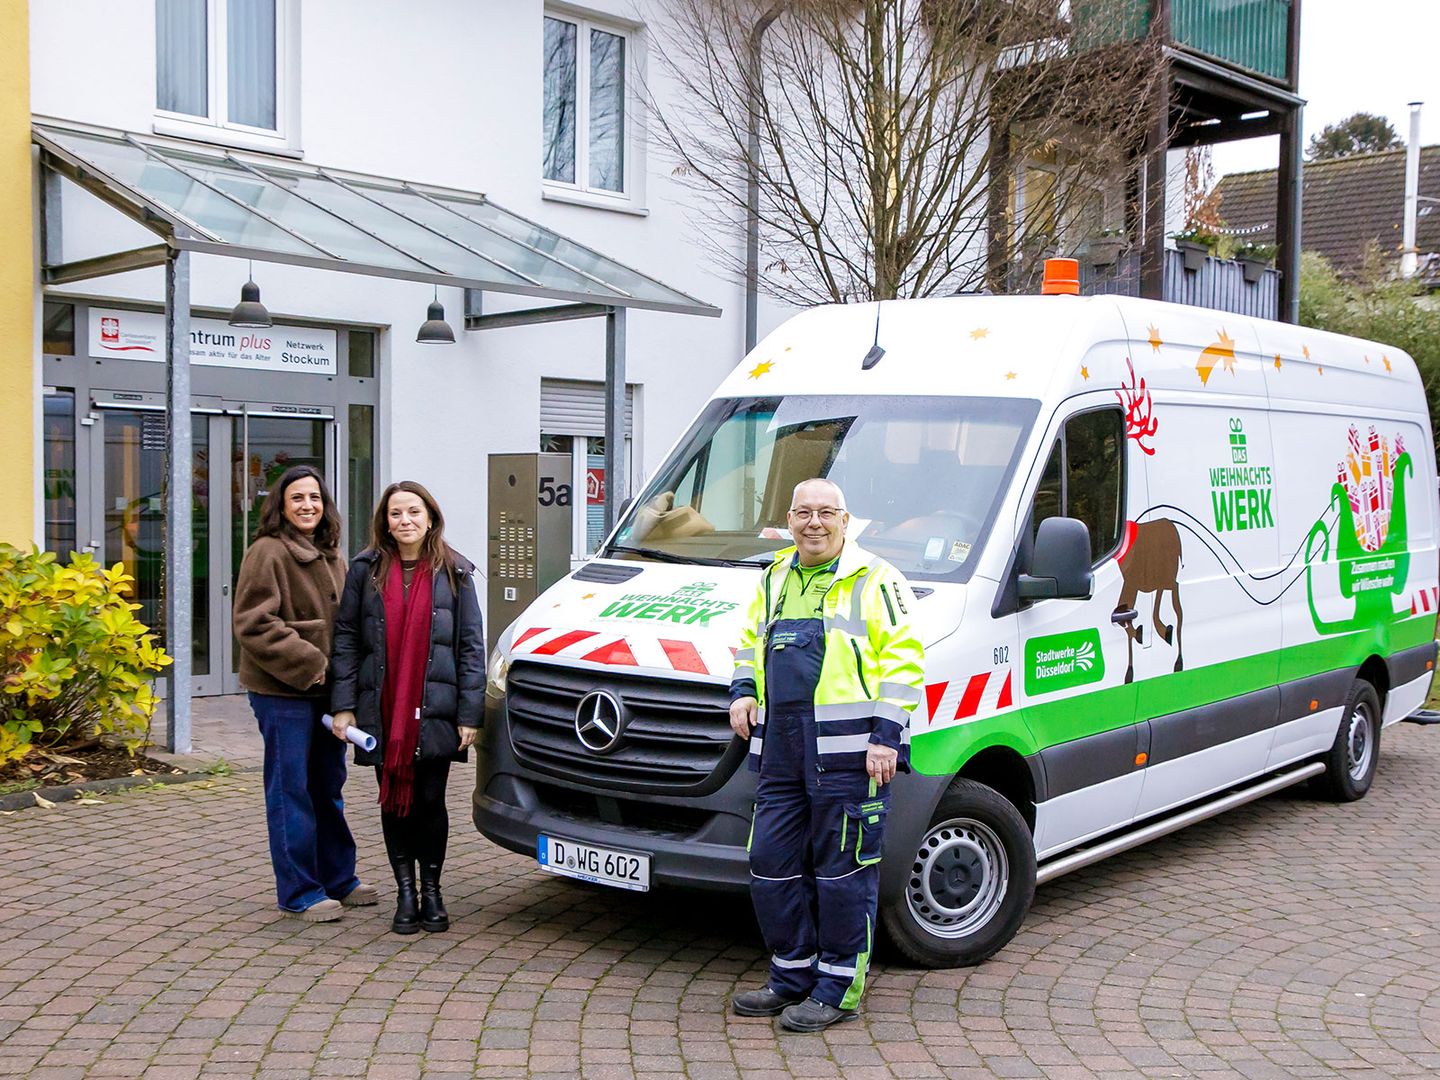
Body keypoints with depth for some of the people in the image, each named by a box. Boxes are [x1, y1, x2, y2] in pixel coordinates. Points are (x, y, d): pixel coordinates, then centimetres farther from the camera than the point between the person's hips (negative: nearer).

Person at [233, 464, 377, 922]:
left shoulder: (330, 555, 15)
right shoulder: (268, 553, -10)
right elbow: (254, 625, -16)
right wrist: (308, 664, -19)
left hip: (327, 689, 8)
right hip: (284, 693, -8)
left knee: (328, 786, 15)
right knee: (291, 792, 0)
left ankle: (339, 879, 26)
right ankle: (299, 892, 9)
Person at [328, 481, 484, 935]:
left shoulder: (454, 572, 3)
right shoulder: (366, 570, 5)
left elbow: (472, 646, 2)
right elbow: (346, 639, 5)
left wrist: (470, 714, -5)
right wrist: (343, 705, -3)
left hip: (434, 710, -1)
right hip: (381, 712, 1)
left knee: (430, 801, 4)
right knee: (393, 801, 7)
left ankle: (431, 890, 20)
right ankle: (405, 893, 18)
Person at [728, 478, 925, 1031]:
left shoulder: (876, 580, -1)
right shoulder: (775, 579, 19)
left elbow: (903, 660, -6)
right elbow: (750, 642, 32)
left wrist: (885, 735, -14)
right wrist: (742, 692, 14)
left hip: (847, 750, -6)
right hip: (779, 748, 7)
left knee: (843, 870, -1)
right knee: (771, 865, 10)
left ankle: (839, 989, 11)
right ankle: (792, 976, 25)